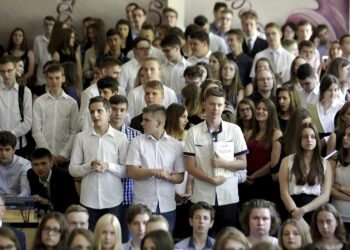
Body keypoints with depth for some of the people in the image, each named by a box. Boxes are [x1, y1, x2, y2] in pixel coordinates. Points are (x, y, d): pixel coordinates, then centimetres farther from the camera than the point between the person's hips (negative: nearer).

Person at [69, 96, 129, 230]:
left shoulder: (120, 138, 1)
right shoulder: (81, 137, 4)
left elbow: (127, 171, 2)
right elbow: (72, 169, 5)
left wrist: (108, 166, -14)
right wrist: (90, 166, -13)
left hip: (113, 199, -1)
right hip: (89, 199, 1)